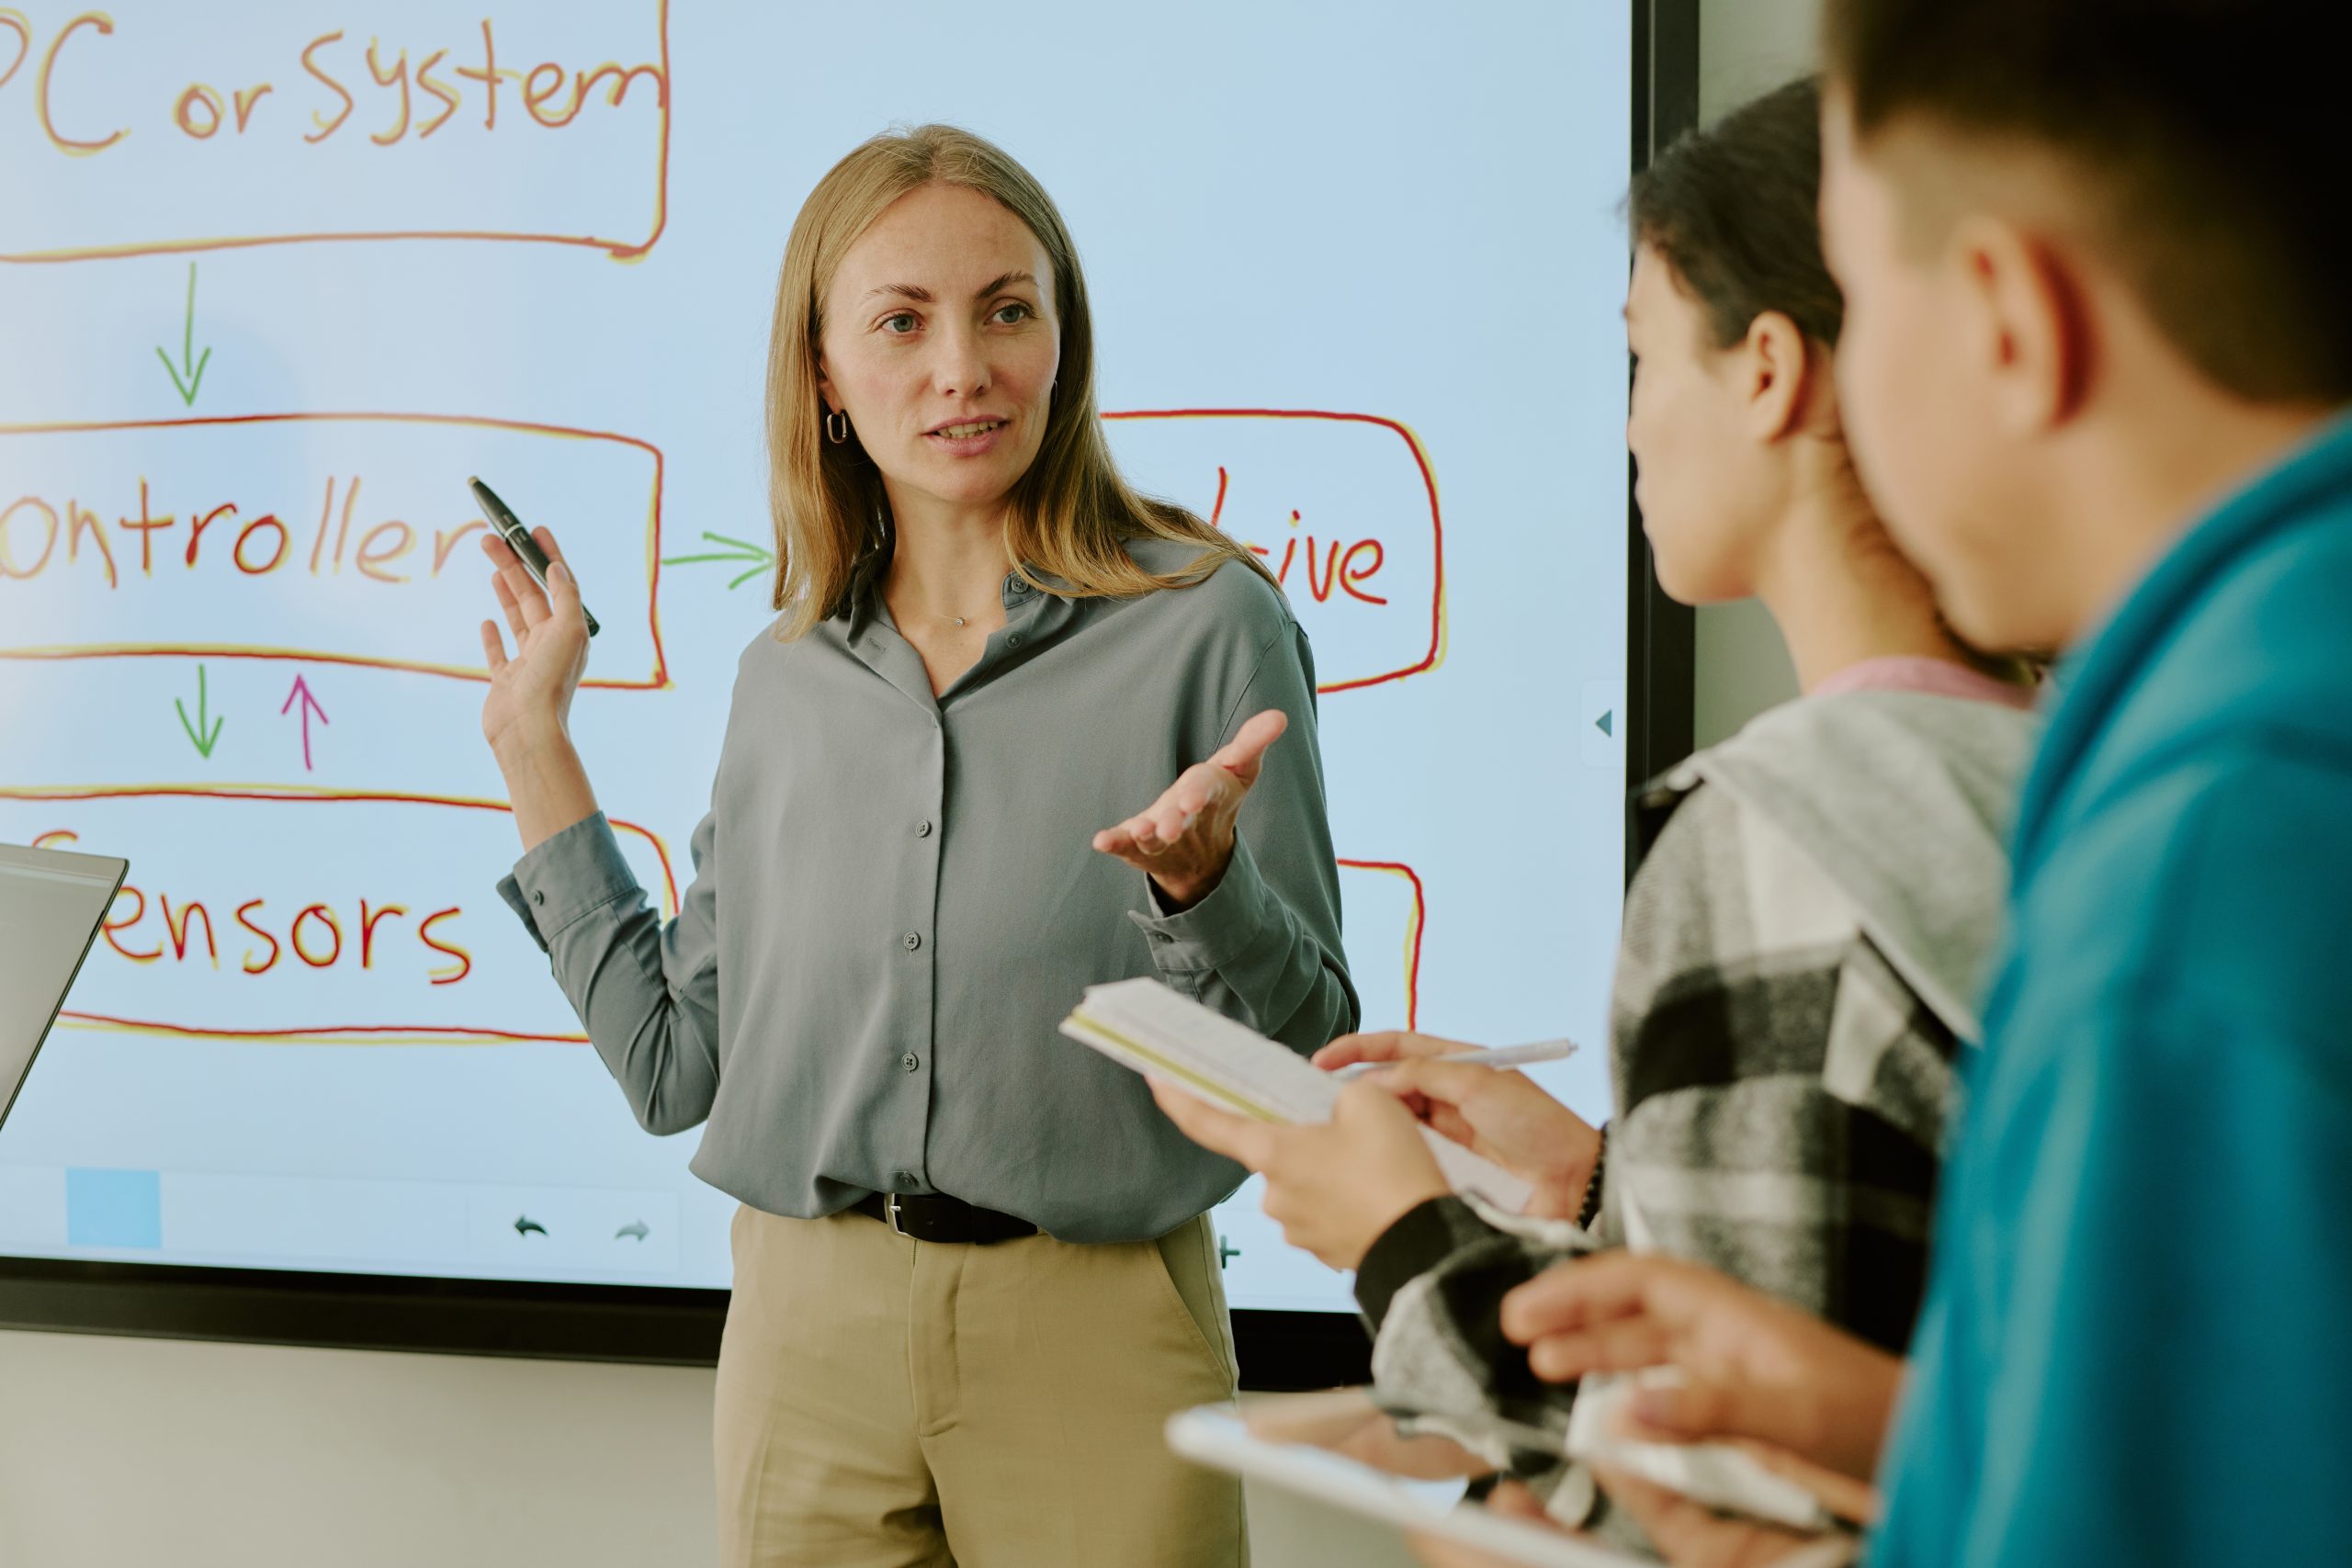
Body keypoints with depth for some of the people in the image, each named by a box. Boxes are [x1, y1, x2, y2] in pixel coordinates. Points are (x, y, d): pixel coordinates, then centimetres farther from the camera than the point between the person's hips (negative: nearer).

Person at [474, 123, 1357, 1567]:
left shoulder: (1207, 624, -5)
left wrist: (1198, 878, -24)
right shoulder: (786, 677, 8)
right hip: (810, 1329, 4)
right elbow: (679, 1064, 8)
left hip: (1093, 1337, -3)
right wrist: (534, 742, 11)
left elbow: (1308, 1064, -5)